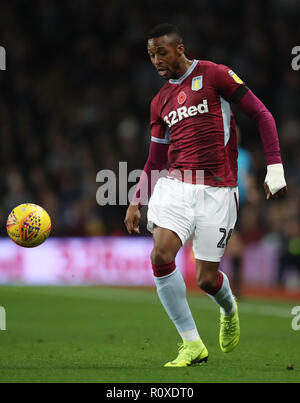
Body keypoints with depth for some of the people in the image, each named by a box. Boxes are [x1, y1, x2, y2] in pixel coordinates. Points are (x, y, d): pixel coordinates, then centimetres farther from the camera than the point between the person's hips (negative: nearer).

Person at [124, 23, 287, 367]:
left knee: (206, 280, -3)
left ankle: (229, 310, 36)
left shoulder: (213, 75, -1)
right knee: (161, 255, -20)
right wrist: (137, 201, 15)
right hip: (175, 185, 4)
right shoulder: (160, 101, 15)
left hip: (217, 190, -4)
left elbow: (261, 115, -2)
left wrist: (275, 167, -10)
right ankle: (192, 344, -9)